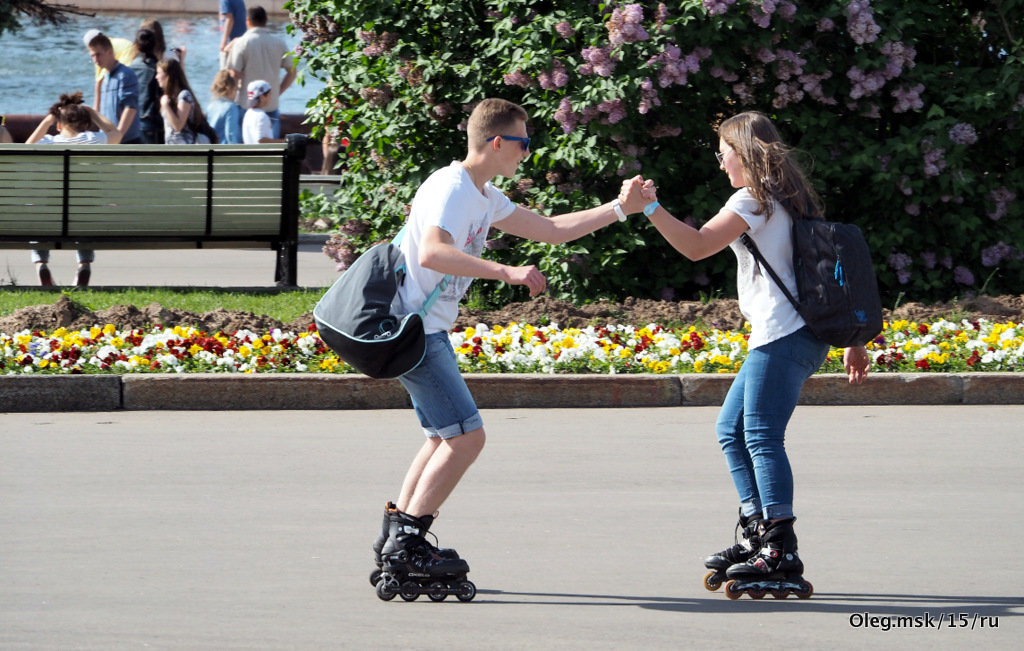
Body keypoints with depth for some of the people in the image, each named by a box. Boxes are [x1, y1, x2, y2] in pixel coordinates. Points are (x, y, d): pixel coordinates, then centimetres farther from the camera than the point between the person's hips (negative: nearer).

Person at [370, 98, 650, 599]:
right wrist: (506, 272, -39)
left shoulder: (483, 197, 15)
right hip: (415, 329, -11)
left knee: (447, 436, 18)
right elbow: (431, 253, -34)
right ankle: (406, 544, -10)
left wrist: (619, 208, 17)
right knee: (466, 436, -11)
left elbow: (551, 230, 22)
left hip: (427, 331, 11)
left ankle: (396, 537, 20)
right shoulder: (451, 189, -17)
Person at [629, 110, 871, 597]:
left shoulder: (754, 199, -6)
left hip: (783, 334, -10)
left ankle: (781, 555, -20)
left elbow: (697, 246, -17)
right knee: (731, 430, 14)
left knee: (762, 438, -14)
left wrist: (651, 208, -13)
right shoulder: (788, 200, 22)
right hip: (781, 336, 10)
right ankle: (758, 537, 14)